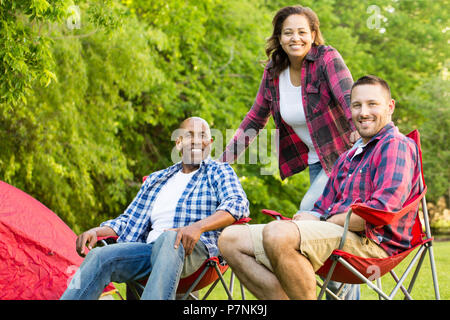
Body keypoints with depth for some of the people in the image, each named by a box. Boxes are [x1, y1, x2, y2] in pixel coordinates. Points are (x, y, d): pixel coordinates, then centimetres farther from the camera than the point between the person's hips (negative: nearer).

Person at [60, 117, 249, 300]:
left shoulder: (218, 172, 16)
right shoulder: (156, 179, 29)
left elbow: (238, 204, -4)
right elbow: (129, 219, 31)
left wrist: (198, 226, -24)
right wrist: (96, 231, 8)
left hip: (193, 250, -4)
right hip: (151, 248, 4)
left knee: (168, 238, -40)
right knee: (99, 256, -26)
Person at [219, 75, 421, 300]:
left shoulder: (396, 146, -4)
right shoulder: (348, 157, 27)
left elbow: (383, 209, -18)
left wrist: (328, 222, -10)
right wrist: (308, 218, 1)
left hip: (369, 241, -10)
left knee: (277, 233, -36)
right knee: (230, 240, 3)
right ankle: (282, 296, -16)